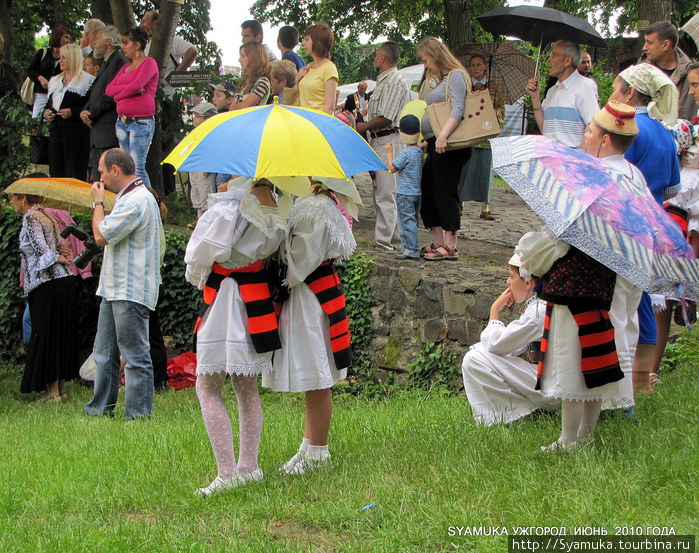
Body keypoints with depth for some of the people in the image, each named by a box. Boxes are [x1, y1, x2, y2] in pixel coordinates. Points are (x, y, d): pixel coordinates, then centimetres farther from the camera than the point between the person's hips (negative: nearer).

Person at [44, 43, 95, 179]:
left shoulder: (88, 80, -3)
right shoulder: (55, 80, 20)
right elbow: (49, 103, 28)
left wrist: (73, 112, -18)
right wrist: (46, 112, 6)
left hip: (77, 132, -7)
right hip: (55, 131, 7)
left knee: (74, 175, -9)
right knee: (56, 172, 3)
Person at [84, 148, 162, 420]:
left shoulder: (136, 201, -17)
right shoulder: (130, 197, 18)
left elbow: (102, 236, -16)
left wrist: (98, 203, -5)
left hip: (130, 292, -11)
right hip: (114, 290, 11)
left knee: (135, 356, -5)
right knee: (104, 354, 14)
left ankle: (137, 414, -1)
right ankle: (100, 410, 20)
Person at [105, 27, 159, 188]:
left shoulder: (149, 63, -2)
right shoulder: (126, 67, 21)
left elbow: (137, 85, -17)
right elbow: (109, 90, 10)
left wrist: (119, 94, 0)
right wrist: (130, 89, -6)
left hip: (141, 122, -8)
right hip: (122, 121, 8)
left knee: (137, 168, -13)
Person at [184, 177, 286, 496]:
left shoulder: (226, 210, -15)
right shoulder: (273, 215, 5)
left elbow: (198, 257, -11)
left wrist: (198, 277, 12)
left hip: (223, 304, -7)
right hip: (257, 309, 7)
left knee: (208, 388, 0)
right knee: (247, 388, 16)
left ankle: (227, 473, -7)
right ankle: (249, 467, 20)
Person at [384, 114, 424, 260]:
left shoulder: (406, 153, -18)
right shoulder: (420, 151, 7)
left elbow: (392, 168, -12)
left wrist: (389, 152, -2)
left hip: (405, 193, -8)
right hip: (417, 192, 8)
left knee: (407, 221, -5)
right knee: (413, 221, 14)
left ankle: (411, 249, -7)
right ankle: (412, 248, 19)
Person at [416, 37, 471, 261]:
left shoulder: (455, 76, -7)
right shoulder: (442, 80, 22)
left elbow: (458, 110, -20)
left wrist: (443, 135, -31)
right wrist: (426, 140, 17)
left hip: (448, 146, -10)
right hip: (434, 145, 10)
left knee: (444, 192, -9)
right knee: (427, 190, 10)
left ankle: (450, 246, -7)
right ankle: (438, 241, 15)